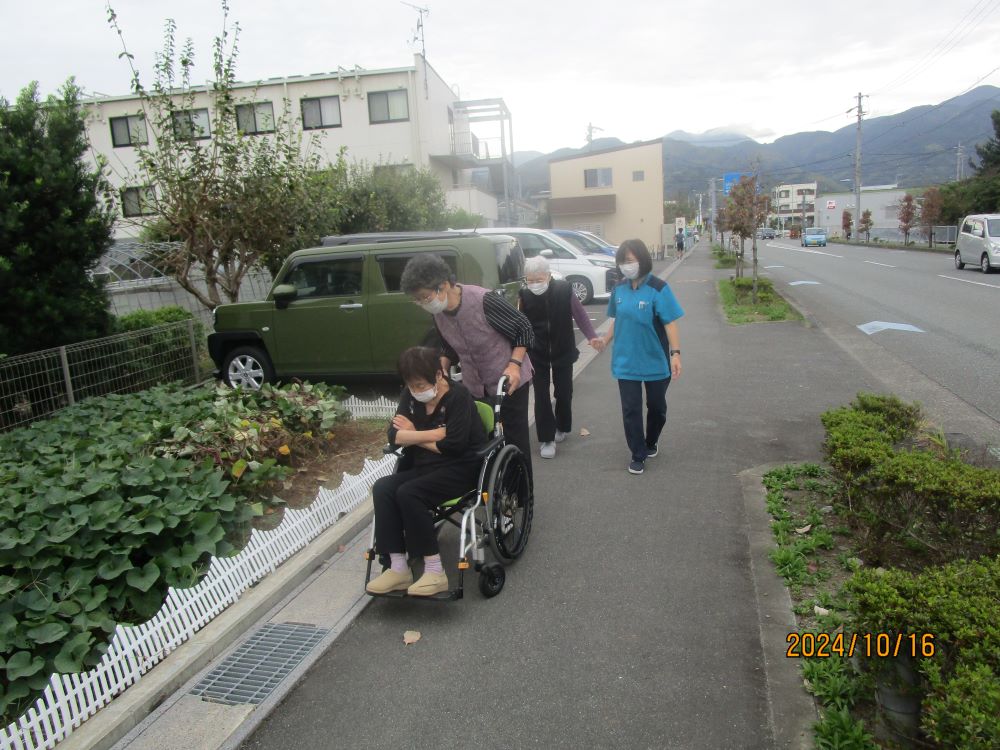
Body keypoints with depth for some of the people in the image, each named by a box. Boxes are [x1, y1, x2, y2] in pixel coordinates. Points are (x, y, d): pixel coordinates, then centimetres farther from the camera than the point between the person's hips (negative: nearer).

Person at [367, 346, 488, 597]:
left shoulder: (458, 396, -14)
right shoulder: (411, 396, 5)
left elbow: (454, 445, -22)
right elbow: (394, 436, -6)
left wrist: (414, 436, -9)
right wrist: (436, 433, -17)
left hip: (461, 468, -7)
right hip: (424, 467, 7)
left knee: (408, 493, -28)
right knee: (382, 488, -17)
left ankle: (435, 572, -20)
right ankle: (398, 568, -16)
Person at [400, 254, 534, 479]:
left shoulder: (484, 301, -27)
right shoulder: (439, 315, -7)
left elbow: (525, 329, -15)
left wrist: (514, 364, -25)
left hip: (509, 382, -5)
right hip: (474, 388, 5)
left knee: (516, 443, 6)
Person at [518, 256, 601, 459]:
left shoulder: (564, 290, -15)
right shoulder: (524, 296, -11)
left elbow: (580, 314, -8)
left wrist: (591, 336, -20)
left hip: (563, 352, 0)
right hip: (537, 354, 0)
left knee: (564, 393, 12)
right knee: (541, 396, -2)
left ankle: (561, 427, 36)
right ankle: (546, 439, 7)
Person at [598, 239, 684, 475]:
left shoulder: (658, 289, -15)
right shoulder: (619, 289, 0)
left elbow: (670, 323, -16)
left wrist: (675, 353, -24)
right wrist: (605, 341, -1)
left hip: (656, 361, -3)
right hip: (626, 362, 3)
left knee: (656, 406, 16)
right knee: (631, 409, 3)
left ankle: (651, 443, 40)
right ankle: (638, 455, 16)